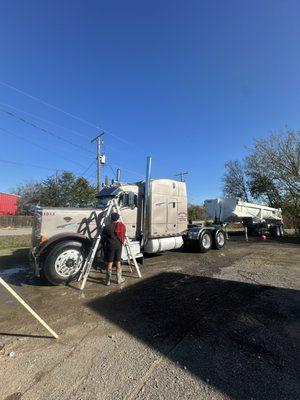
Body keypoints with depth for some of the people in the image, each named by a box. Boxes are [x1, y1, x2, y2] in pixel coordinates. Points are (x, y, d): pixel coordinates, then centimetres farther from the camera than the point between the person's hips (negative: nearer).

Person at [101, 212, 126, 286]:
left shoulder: (107, 227, -4)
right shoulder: (122, 226, 1)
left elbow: (103, 239, 0)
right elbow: (123, 237, 6)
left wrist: (103, 247, 11)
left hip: (110, 246, -2)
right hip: (119, 246, 2)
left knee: (109, 263, 7)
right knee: (118, 262, 14)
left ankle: (108, 281, 16)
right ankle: (119, 279, 23)